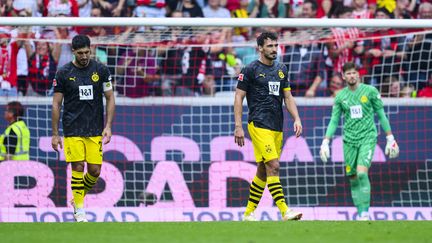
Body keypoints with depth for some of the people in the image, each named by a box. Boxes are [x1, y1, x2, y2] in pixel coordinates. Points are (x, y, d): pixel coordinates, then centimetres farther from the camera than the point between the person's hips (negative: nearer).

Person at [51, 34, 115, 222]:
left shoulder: (101, 70, 2)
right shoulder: (63, 73, -2)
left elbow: (110, 99, 8)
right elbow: (56, 104, 2)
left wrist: (108, 126, -2)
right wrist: (55, 134, 0)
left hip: (95, 130, 2)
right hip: (72, 130, -2)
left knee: (95, 171, -1)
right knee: (78, 168, -9)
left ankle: (78, 197, 26)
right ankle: (79, 210, 2)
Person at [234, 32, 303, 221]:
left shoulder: (281, 69, 15)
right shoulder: (250, 70, -4)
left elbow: (287, 97, 18)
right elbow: (238, 98, -3)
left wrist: (297, 119, 4)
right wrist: (238, 126, -9)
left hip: (277, 127, 7)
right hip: (259, 125, -7)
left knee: (263, 171, 10)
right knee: (273, 166, -16)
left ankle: (249, 213, 18)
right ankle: (285, 212, -22)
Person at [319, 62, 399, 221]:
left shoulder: (370, 91, 1)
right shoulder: (340, 96, 7)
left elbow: (381, 115, 6)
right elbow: (334, 121, 11)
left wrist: (390, 139, 5)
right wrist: (325, 142, 3)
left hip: (368, 137, -3)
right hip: (349, 140, 3)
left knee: (362, 173, -20)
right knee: (353, 178, 1)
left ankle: (365, 213, -15)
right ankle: (361, 214, 9)